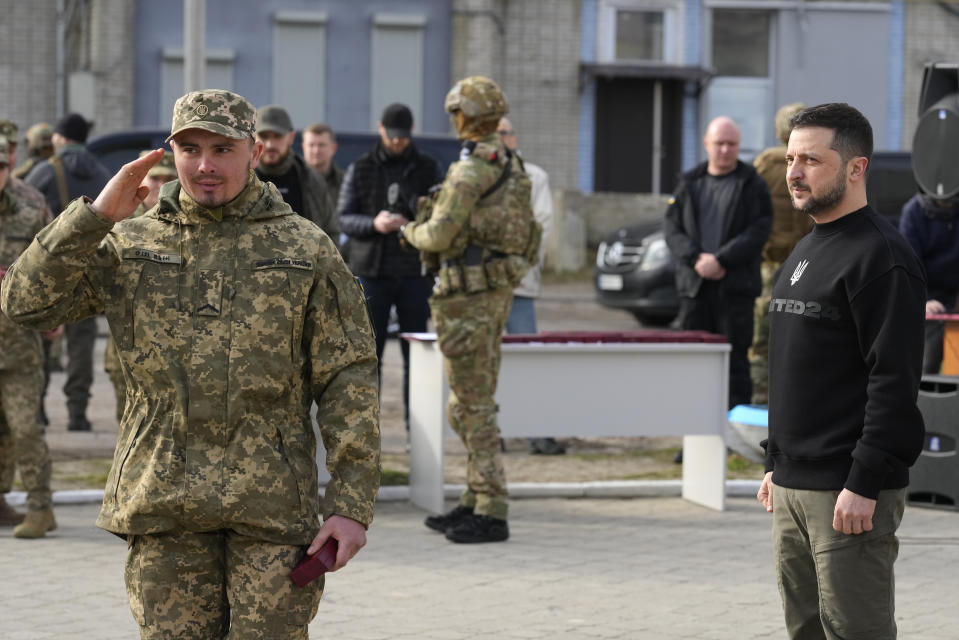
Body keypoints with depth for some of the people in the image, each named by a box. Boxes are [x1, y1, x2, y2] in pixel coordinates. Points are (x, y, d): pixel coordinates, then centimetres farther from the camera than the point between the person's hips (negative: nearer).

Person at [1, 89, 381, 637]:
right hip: (164, 504, 2)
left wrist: (352, 504, -8)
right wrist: (97, 215, -8)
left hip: (273, 506, -2)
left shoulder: (306, 250, 3)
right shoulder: (129, 247, 9)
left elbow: (349, 383, 0)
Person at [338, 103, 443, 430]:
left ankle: (416, 427, 7)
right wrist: (373, 224, -16)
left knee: (416, 355, 1)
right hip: (371, 272, 0)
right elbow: (343, 219, 3)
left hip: (415, 273, 0)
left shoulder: (428, 168, 7)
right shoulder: (360, 169, 6)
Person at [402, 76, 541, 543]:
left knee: (472, 404, -6)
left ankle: (491, 514, -6)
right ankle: (476, 501, 21)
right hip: (500, 289, 10)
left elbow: (440, 234, -20)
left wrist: (411, 231, 3)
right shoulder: (512, 167, 13)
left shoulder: (471, 168, -17)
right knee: (475, 400, 16)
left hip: (469, 293, -10)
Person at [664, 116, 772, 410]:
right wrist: (695, 259, -11)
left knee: (736, 360, -3)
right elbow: (672, 228, 7)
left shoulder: (752, 185, 3)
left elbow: (758, 231, -7)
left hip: (736, 286, -3)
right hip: (694, 285, 3)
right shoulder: (689, 183, 14)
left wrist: (720, 260, -16)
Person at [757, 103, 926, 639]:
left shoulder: (880, 257, -13)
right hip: (793, 487, 9)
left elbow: (894, 382, -19)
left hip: (850, 493, -9)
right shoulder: (805, 253, 17)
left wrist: (863, 484, -22)